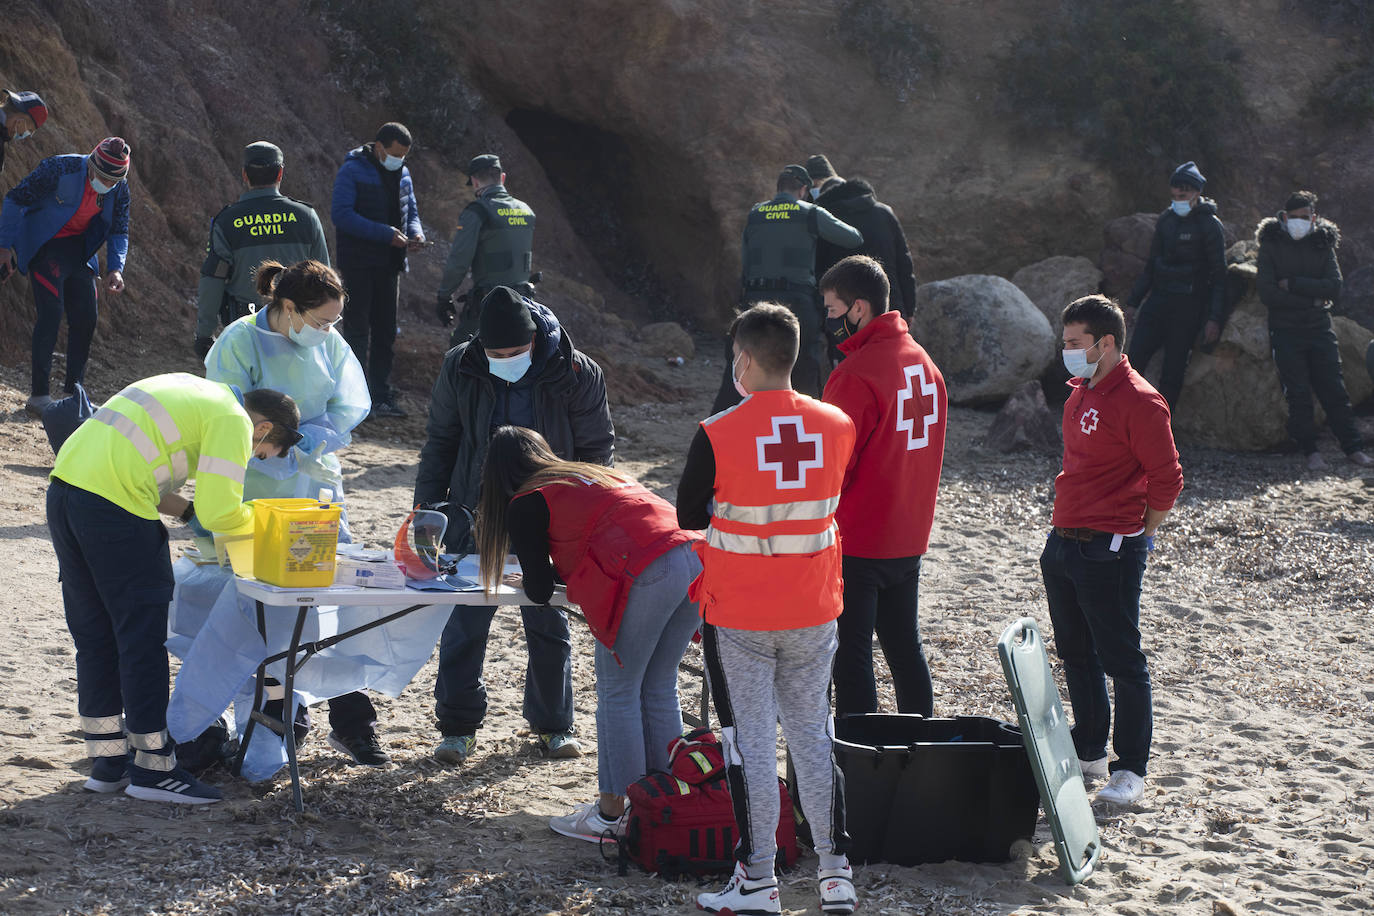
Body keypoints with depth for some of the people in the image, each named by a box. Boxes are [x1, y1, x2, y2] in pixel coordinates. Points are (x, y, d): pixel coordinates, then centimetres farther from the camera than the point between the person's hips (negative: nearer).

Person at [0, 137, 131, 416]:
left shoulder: (120, 189, -7)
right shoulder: (59, 170, -24)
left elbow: (119, 232, 4)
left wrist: (116, 268, -13)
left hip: (79, 251, 6)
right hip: (45, 247, -6)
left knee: (86, 318, 1)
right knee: (51, 312, -17)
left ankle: (74, 393, 12)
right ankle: (38, 396, -14)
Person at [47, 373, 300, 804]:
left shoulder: (191, 391, 24)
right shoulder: (233, 421, -3)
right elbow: (220, 513, -10)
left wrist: (189, 510, 19)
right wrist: (259, 521, 11)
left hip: (65, 483, 9)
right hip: (114, 506, -9)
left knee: (95, 634, 15)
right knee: (143, 636, 0)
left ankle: (107, 761, 22)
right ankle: (152, 768, 5)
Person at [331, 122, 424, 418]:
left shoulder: (402, 174, 10)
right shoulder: (353, 170, -11)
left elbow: (411, 211, 19)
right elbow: (341, 214, -20)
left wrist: (416, 233, -5)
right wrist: (385, 234, -25)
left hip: (389, 265, 7)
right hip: (357, 263, -7)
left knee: (385, 332, 8)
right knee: (357, 330, -5)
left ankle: (381, 397, 13)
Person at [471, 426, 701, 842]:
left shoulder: (526, 503, 11)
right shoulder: (596, 474, 33)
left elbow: (539, 591, 14)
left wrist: (538, 575, 34)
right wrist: (556, 570, 42)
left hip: (646, 576, -7)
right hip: (695, 559, 7)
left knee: (618, 693, 4)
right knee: (658, 690, 16)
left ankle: (610, 813, 8)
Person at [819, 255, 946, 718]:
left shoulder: (856, 373, -19)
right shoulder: (924, 363, 7)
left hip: (857, 539, -8)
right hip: (910, 536, 8)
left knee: (851, 654, -1)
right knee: (904, 648, 16)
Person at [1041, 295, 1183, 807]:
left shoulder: (1139, 403, -15)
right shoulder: (1080, 394, 13)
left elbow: (1167, 480, -13)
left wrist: (1136, 538, -6)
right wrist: (1067, 526, 17)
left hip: (1109, 552, -9)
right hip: (1063, 544, 9)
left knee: (1121, 661, -2)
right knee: (1076, 655, 16)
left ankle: (1130, 769, 5)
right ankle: (1089, 752, 28)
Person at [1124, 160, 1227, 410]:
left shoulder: (1209, 225, -6)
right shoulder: (1166, 220, 11)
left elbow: (1219, 275, -8)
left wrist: (1214, 319, -14)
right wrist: (1132, 301, 15)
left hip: (1188, 307, -5)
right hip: (1158, 300, 5)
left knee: (1172, 372, -2)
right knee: (1133, 360, -6)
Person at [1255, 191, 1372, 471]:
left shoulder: (1323, 245, 5)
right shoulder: (1271, 246, -1)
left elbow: (1334, 287, -8)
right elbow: (1267, 294, -10)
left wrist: (1293, 284, -15)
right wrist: (1311, 299, -10)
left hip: (1319, 329, 2)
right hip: (1285, 330, -2)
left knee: (1334, 390, 1)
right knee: (1298, 394, -5)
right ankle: (1310, 451, 5)